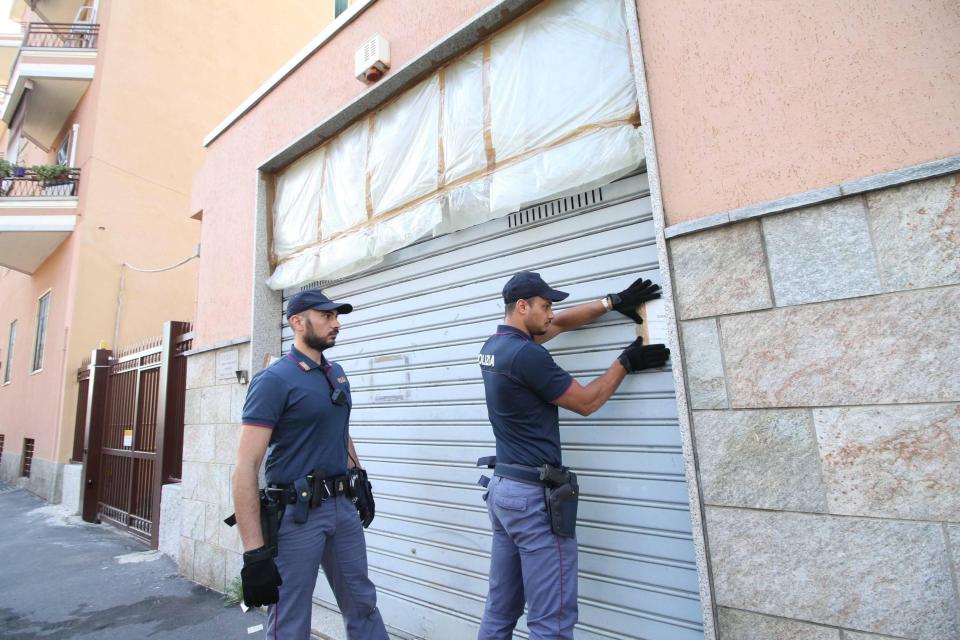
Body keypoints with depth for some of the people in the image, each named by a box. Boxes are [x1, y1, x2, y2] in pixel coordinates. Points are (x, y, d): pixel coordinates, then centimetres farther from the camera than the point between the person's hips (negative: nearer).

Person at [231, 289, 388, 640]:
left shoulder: (337, 374, 8)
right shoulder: (274, 380, -14)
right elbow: (246, 468, -18)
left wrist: (361, 483, 19)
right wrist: (255, 552, -20)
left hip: (343, 506, 7)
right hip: (296, 513, -6)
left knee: (363, 605, 17)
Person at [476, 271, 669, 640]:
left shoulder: (494, 345, 8)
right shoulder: (526, 354, -20)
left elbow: (559, 324, 20)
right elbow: (587, 403, -8)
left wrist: (612, 302, 17)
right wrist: (625, 362, 4)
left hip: (501, 487, 9)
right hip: (534, 494, -9)